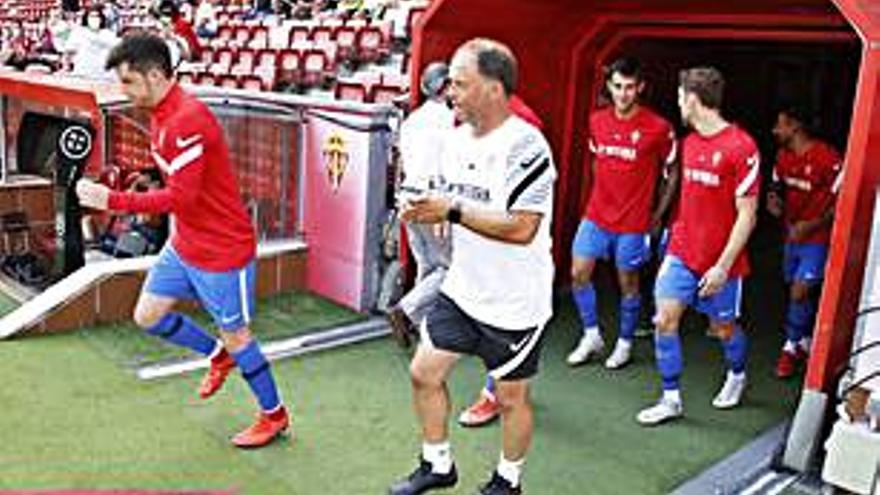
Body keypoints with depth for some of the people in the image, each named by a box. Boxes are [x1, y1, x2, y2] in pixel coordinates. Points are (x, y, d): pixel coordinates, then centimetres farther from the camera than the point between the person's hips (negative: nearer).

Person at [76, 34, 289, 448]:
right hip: (183, 245, 9)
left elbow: (180, 197, -28)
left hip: (222, 251, -9)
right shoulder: (161, 115, 6)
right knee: (147, 316, 14)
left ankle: (274, 416, 26)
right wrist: (180, 231, 13)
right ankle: (218, 356, 36)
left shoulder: (189, 119, -25)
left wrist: (111, 200, -25)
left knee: (235, 335, 5)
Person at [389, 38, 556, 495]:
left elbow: (521, 228, -29)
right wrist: (426, 209, -3)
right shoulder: (458, 137, 5)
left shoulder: (525, 147, -22)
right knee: (424, 373, 11)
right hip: (462, 290, 8)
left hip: (515, 301, -7)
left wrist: (453, 210, -28)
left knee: (511, 396, 11)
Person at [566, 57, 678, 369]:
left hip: (633, 221, -4)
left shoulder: (658, 128, -12)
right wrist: (604, 197, 15)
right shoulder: (597, 121, 2)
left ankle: (625, 343, 27)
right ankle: (591, 336, 21)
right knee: (578, 274, 3)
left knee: (628, 283, 8)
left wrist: (657, 214, 0)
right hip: (596, 215, 4)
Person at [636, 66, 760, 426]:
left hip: (720, 261, -5)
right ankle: (671, 400, 9)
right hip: (682, 252, 5)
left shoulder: (742, 148, -17)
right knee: (665, 319, -3)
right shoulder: (689, 142, 5)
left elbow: (746, 215, -16)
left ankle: (737, 376, 45)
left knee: (724, 328, 13)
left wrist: (723, 266, -18)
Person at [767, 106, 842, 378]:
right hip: (793, 234, 7)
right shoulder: (783, 156, 2)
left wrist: (812, 225, -23)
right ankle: (805, 340, 32)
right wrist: (776, 202, -3)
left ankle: (792, 346, 10)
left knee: (798, 293, -9)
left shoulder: (827, 158, -21)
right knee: (796, 291, 14)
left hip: (817, 237, -7)